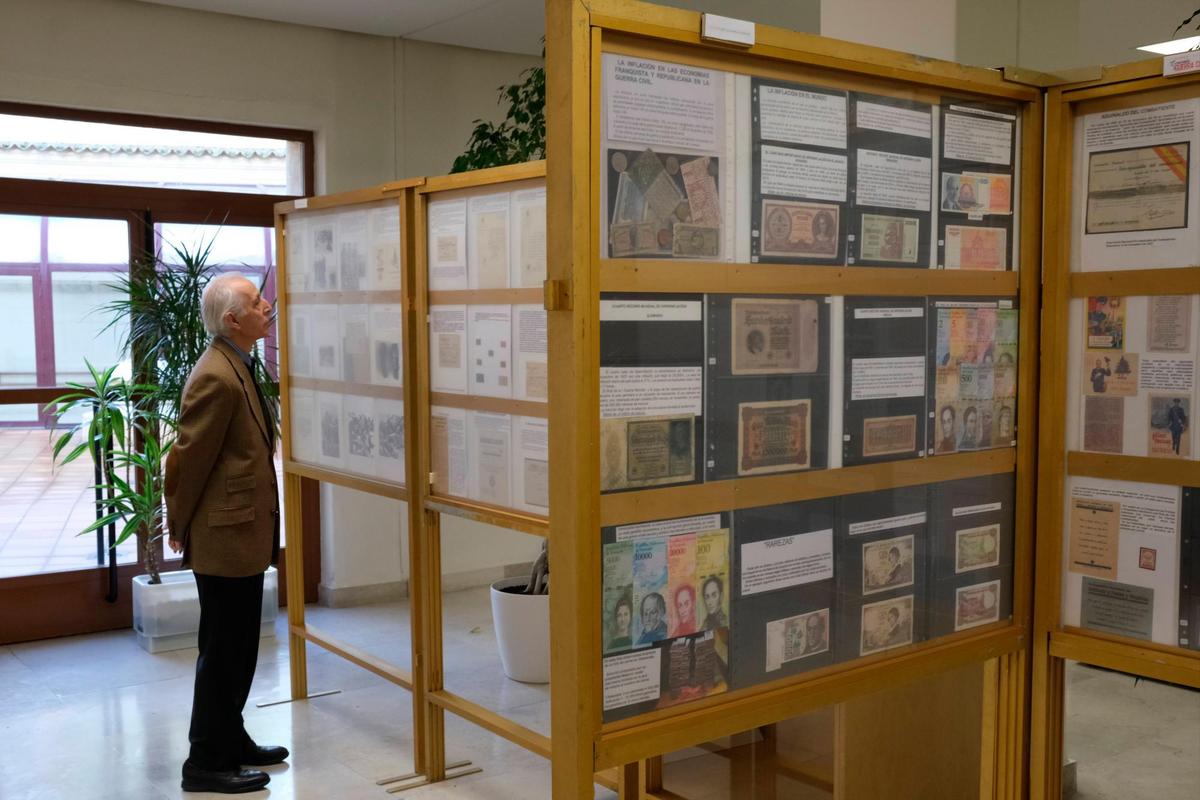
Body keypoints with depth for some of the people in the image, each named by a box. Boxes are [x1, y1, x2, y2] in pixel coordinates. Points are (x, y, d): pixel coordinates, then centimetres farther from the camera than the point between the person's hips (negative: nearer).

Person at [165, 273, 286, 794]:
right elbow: (187, 459, -18)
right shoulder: (217, 378, -22)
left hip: (244, 533, 10)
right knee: (223, 651, 1)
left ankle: (230, 741, 32)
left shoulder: (238, 367, 10)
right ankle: (206, 763, 14)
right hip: (225, 536, -10)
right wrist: (180, 528, -6)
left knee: (239, 649, 18)